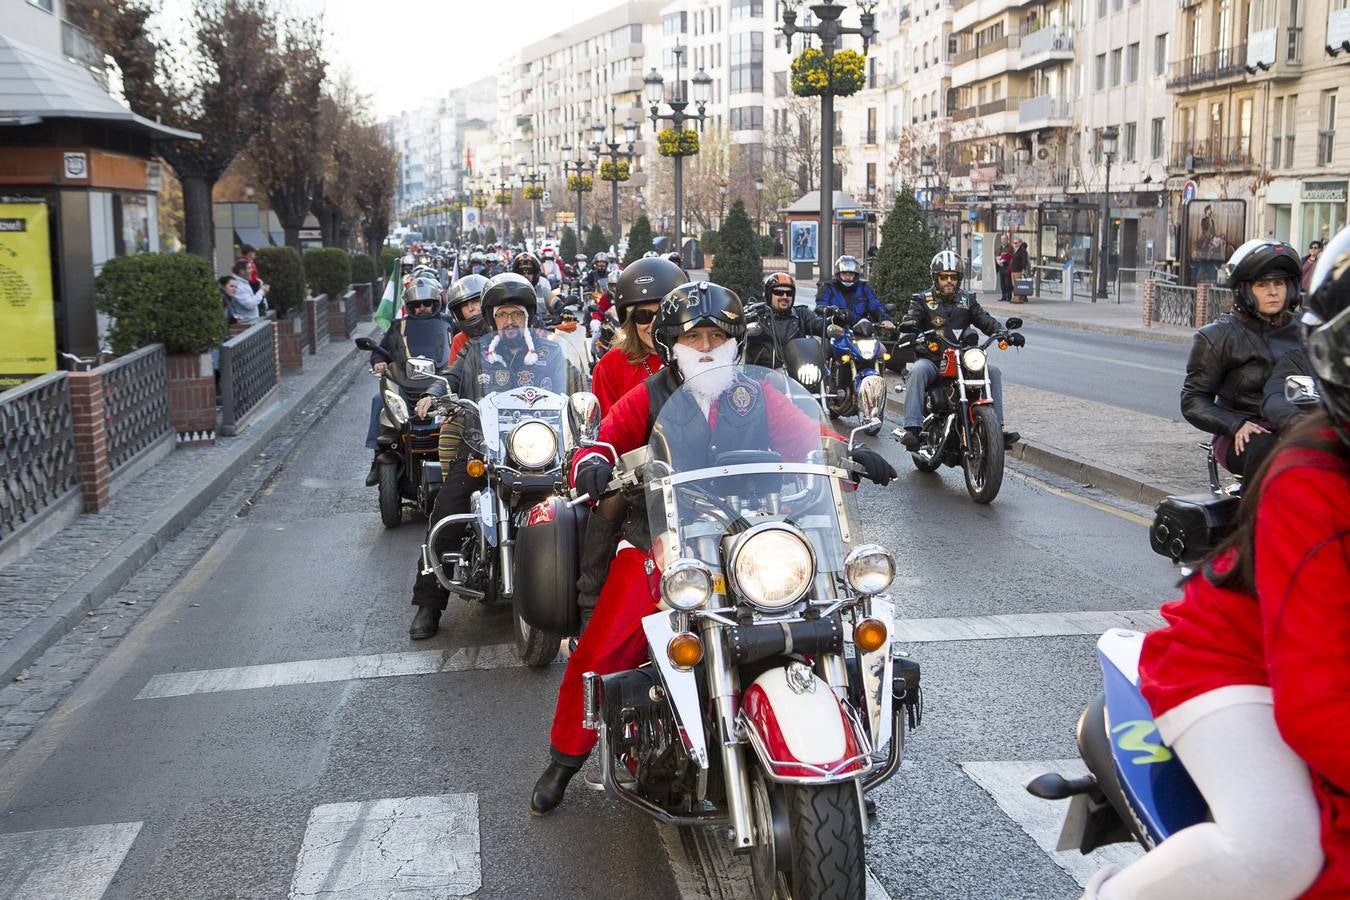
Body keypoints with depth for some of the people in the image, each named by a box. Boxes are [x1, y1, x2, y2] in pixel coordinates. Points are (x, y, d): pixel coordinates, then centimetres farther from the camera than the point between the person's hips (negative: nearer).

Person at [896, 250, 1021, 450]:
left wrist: (1006, 334, -12)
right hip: (930, 359, -3)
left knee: (993, 371, -17)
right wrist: (909, 330, -35)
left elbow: (985, 320, 6)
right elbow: (910, 319, -9)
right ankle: (912, 429, -42)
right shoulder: (923, 300, 7)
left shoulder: (967, 299, 16)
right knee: (918, 371, -36)